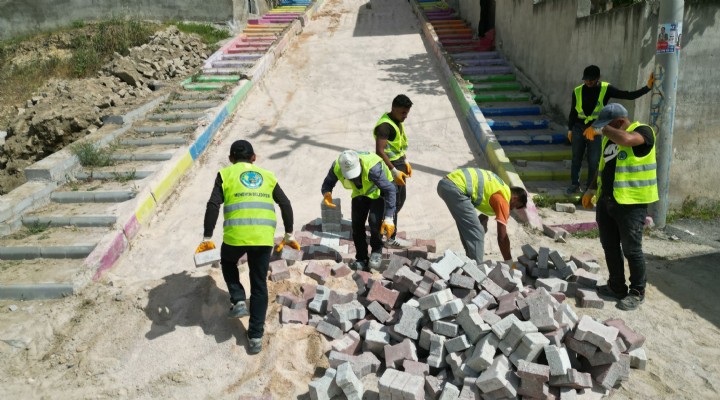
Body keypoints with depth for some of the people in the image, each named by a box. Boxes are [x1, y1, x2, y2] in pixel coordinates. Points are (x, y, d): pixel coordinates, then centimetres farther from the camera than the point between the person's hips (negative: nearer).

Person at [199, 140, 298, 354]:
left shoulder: (226, 174, 12)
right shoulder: (267, 175, 20)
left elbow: (213, 205, -1)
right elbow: (285, 204, 12)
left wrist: (207, 238, 1)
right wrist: (289, 234, 17)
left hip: (235, 235, -2)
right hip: (264, 237, 2)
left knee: (228, 263, 32)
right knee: (259, 285, 14)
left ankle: (238, 301, 14)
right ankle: (256, 337, 17)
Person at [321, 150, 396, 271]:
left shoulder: (372, 167, -43)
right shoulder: (336, 167, -28)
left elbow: (389, 190, -37)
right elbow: (328, 183, -11)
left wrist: (388, 218, -41)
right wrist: (326, 193, -37)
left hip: (378, 191, -4)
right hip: (360, 193, 5)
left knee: (374, 220, -24)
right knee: (357, 224, -4)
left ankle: (377, 252, 2)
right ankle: (361, 259, 14)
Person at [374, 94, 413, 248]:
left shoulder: (397, 122, 8)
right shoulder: (385, 125, -23)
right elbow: (379, 151, -28)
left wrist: (405, 162, 18)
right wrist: (394, 171, -30)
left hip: (398, 164, 10)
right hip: (389, 167, -10)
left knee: (401, 198, 19)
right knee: (393, 202, -1)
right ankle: (391, 238, 10)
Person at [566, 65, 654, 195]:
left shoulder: (606, 89, -6)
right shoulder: (577, 91, -2)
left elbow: (629, 95, -9)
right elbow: (573, 112, 7)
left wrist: (648, 87, -20)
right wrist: (570, 129, 7)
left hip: (597, 130, -1)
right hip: (578, 128, 1)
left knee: (593, 161, 4)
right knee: (576, 159, 9)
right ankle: (574, 185, 22)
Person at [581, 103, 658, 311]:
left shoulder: (643, 131, -11)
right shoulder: (610, 137, 12)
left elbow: (625, 139, -34)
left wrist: (604, 128, -17)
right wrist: (592, 190, 18)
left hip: (631, 203, -7)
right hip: (606, 200, 8)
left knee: (631, 249, 1)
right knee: (610, 246, 13)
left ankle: (637, 292, 16)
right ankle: (616, 286, 27)